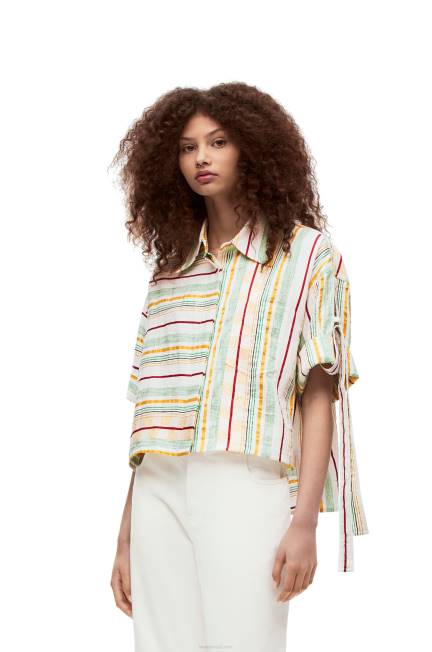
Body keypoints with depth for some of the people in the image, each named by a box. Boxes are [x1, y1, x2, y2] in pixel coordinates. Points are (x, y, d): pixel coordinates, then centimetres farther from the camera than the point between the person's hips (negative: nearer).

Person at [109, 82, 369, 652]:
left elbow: (318, 396, -1)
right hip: (159, 493, 4)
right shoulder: (170, 271, 19)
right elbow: (149, 411, 16)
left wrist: (305, 523, -11)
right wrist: (125, 539, 13)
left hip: (246, 486, -4)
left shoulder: (306, 254, 6)